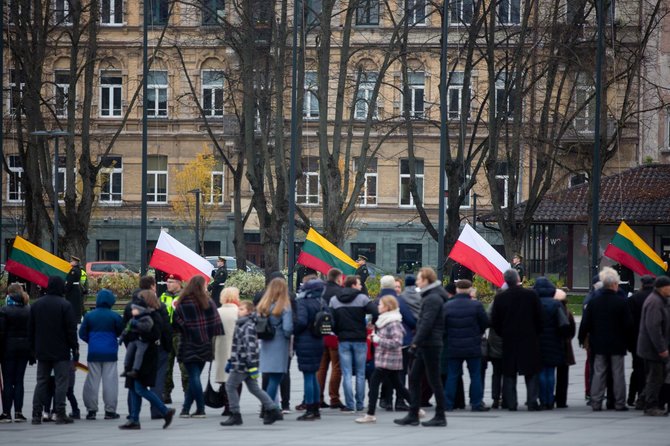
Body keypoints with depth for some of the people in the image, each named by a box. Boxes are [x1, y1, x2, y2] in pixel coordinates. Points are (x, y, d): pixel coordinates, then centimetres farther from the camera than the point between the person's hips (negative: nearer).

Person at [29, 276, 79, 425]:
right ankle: (60, 414, -7)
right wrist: (75, 348, -5)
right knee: (61, 381, -2)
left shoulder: (36, 305, 7)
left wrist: (33, 348, 17)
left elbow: (31, 330, 11)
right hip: (61, 351, -5)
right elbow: (71, 329, -11)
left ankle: (36, 414, 5)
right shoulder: (64, 305, -11)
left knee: (41, 381, 9)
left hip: (42, 352, 5)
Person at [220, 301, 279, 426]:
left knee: (230, 386, -3)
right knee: (253, 387, 11)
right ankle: (272, 410, 12)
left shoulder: (248, 326, -15)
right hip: (239, 362, 10)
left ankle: (235, 415, 1)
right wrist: (231, 361, 26)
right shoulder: (241, 324, 16)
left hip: (243, 364, -10)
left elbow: (251, 346, -21)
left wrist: (252, 365, -24)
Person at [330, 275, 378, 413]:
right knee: (360, 373, 9)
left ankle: (350, 405, -5)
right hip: (359, 339, -1)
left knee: (346, 374, 1)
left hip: (343, 340, 1)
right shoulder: (362, 298, -5)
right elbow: (376, 313, -16)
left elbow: (331, 320, 1)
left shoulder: (334, 300, 3)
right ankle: (359, 404, 11)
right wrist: (373, 325, 3)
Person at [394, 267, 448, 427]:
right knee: (414, 378, 10)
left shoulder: (433, 299, -16)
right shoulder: (429, 296, 16)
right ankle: (413, 415, 12)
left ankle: (440, 417, 3)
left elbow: (427, 323, -22)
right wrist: (416, 342, 18)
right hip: (425, 345, 10)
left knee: (434, 380, -3)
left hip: (430, 344, -10)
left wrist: (416, 341, -19)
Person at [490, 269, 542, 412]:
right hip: (529, 339, -1)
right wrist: (537, 333, 12)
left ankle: (511, 403, 3)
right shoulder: (531, 295, -6)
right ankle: (532, 401, -1)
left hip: (509, 340, 1)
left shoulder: (500, 298, -3)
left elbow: (494, 321, 0)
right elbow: (539, 317, -2)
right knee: (531, 372, 6)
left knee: (509, 373, 7)